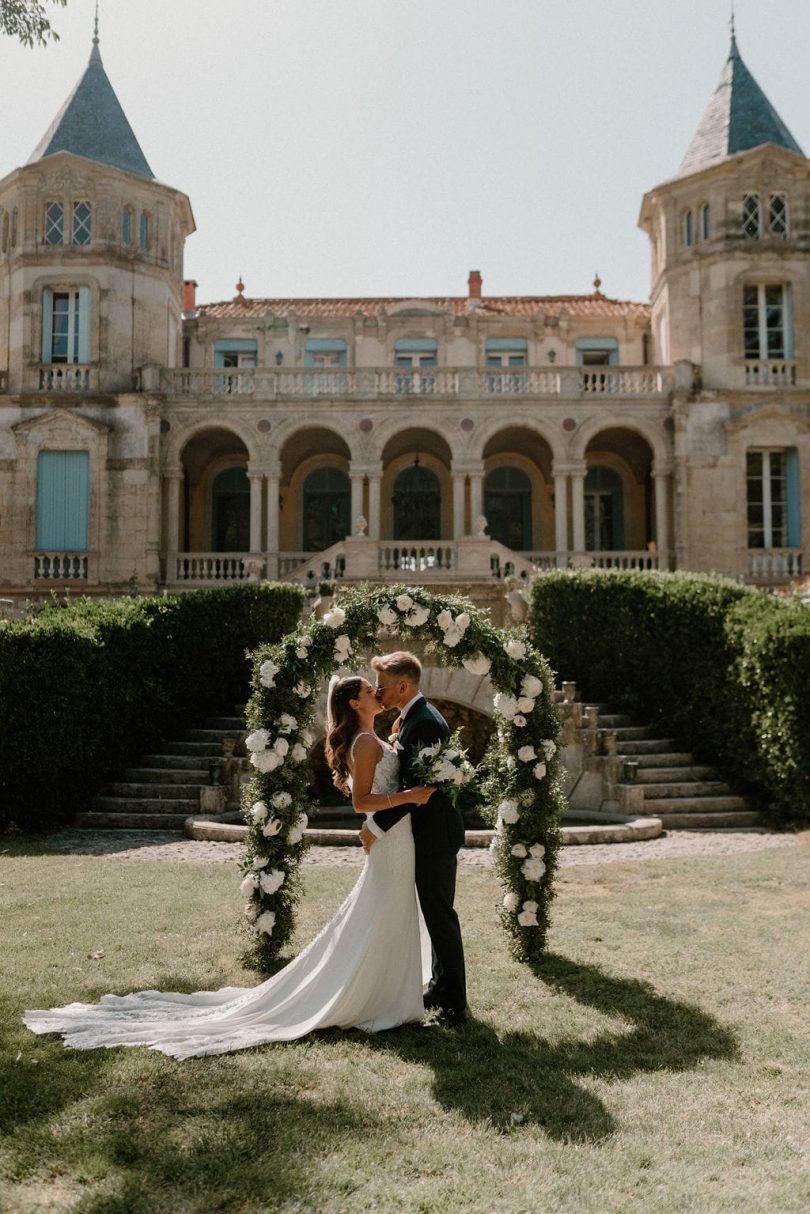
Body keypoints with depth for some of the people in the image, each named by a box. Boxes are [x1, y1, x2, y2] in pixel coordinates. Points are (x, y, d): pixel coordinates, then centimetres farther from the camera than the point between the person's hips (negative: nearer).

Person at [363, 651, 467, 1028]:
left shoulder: (424, 723, -21)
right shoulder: (412, 718, 11)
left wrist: (376, 825, -22)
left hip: (434, 835, -10)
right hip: (428, 831, 10)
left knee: (440, 915, -3)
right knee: (435, 913, 18)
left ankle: (454, 1004, 7)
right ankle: (441, 986, 30)